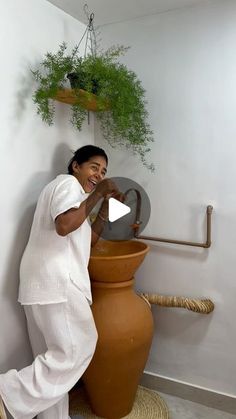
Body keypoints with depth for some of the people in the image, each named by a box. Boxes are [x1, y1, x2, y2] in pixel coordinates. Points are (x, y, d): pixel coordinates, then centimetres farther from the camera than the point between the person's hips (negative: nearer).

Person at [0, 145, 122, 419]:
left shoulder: (74, 193, 28)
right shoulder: (68, 183, -3)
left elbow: (87, 241, 26)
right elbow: (64, 225, -21)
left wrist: (105, 207, 19)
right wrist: (96, 195, -11)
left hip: (44, 282, 10)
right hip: (56, 281, -10)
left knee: (53, 355, 13)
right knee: (77, 349, -7)